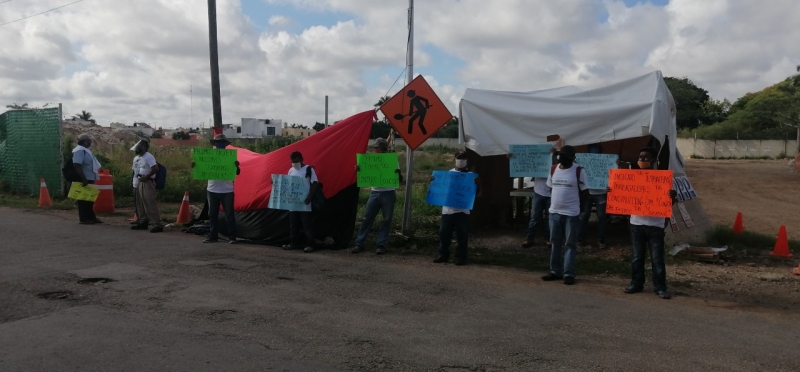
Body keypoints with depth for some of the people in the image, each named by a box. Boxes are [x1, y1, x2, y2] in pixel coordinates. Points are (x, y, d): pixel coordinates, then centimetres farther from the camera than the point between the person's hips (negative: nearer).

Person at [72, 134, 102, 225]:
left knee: (90, 199, 15)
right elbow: (77, 166, -25)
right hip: (84, 180, -10)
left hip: (89, 179, 10)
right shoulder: (80, 150, -16)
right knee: (84, 199, -5)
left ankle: (91, 217, 22)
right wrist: (83, 179, -29)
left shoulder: (85, 150, 16)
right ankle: (83, 219, -2)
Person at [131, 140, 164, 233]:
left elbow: (155, 169, -24)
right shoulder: (141, 158, 16)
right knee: (141, 204, 15)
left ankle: (158, 225, -14)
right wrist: (140, 176, 11)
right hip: (141, 182, 11)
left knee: (150, 204, -14)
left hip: (148, 183, -10)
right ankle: (143, 222, 24)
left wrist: (145, 177, -21)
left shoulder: (148, 157, -15)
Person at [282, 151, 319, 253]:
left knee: (306, 224, -4)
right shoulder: (291, 170, 11)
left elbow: (315, 184, -9)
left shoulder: (309, 169, -6)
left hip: (304, 203, -6)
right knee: (293, 224, 11)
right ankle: (294, 243, 21)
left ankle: (310, 245, 1)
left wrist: (309, 197, -19)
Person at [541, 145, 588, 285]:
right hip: (554, 212, 5)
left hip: (571, 213, -5)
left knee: (570, 244, 2)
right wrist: (555, 203, 10)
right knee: (555, 243, 11)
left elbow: (585, 192, -2)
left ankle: (569, 273, 6)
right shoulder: (553, 169, 6)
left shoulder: (579, 171, -8)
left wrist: (576, 205, 2)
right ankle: (555, 271, 20)